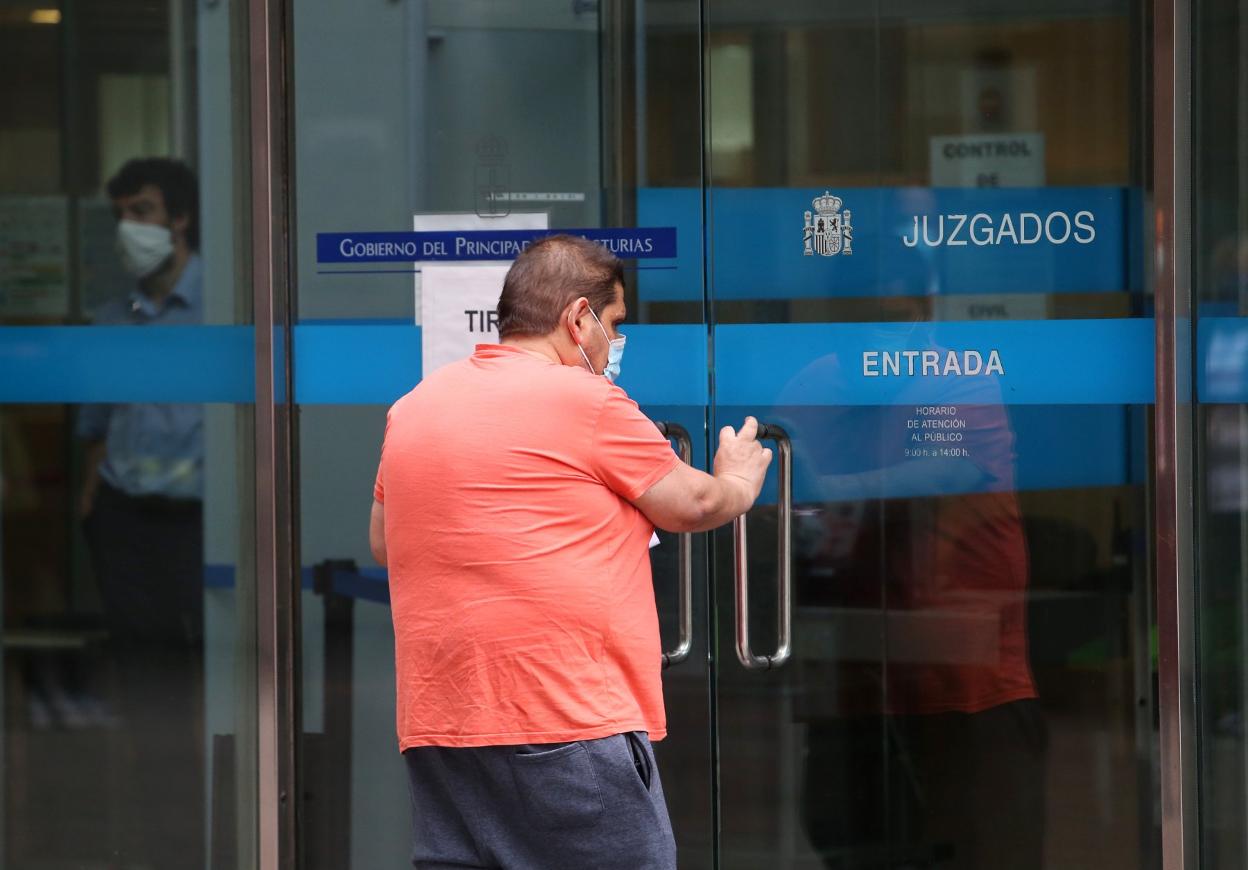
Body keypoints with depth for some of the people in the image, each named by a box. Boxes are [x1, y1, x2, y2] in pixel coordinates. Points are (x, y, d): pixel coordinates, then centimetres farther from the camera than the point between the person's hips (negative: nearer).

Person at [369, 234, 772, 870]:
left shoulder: (412, 409, 13)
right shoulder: (584, 400, -7)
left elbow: (383, 542, 25)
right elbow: (691, 505, 5)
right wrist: (739, 480, 27)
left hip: (436, 734, 7)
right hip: (570, 730, -7)